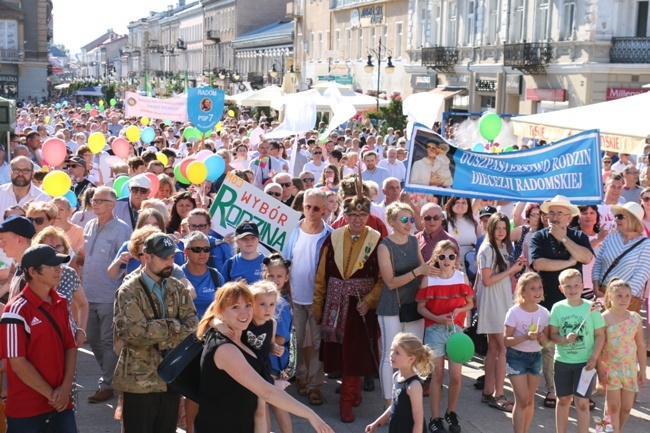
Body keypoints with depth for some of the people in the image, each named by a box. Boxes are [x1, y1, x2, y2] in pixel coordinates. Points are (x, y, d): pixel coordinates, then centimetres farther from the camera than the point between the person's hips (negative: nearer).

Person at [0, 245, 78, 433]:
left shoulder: (60, 304, 7)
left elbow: (70, 346, 8)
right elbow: (17, 363, -16)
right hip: (26, 408, -5)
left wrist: (65, 388, -4)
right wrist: (50, 394, -11)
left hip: (61, 402, 5)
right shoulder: (17, 311, -14)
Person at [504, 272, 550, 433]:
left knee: (530, 400, 10)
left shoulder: (543, 312, -2)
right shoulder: (514, 312, -15)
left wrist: (542, 339, -19)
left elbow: (546, 342, 4)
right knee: (522, 400, -8)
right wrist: (526, 337, -29)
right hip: (516, 356, -5)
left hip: (536, 357, 5)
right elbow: (506, 340, -15)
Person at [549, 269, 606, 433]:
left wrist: (594, 358, -11)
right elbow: (553, 334, 0)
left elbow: (600, 335, -3)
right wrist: (565, 339, -20)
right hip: (562, 361, 2)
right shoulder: (558, 308, -3)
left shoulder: (591, 308, -7)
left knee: (582, 402, -1)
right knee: (563, 400, 13)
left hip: (585, 362, -2)